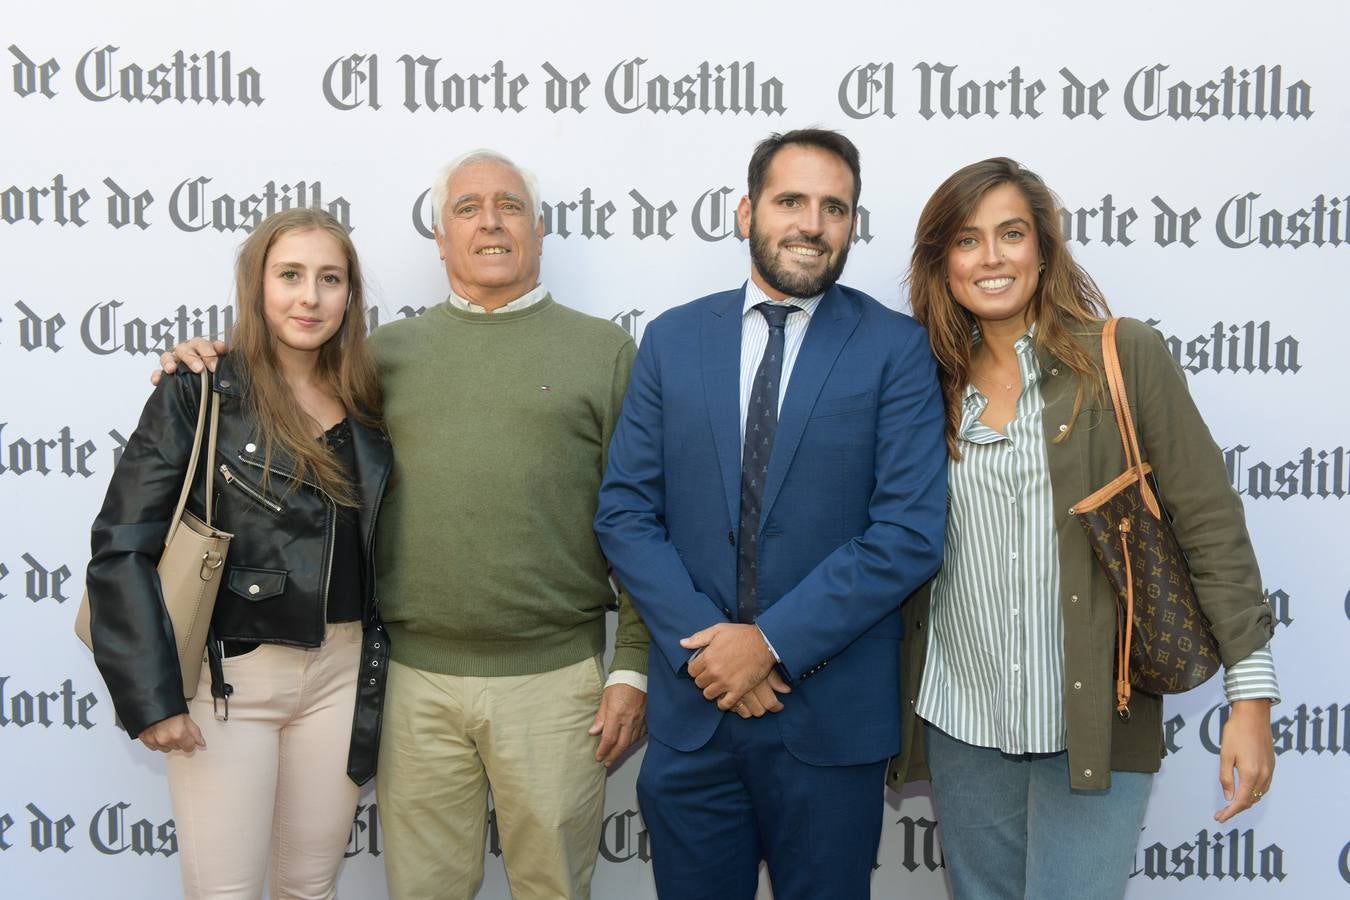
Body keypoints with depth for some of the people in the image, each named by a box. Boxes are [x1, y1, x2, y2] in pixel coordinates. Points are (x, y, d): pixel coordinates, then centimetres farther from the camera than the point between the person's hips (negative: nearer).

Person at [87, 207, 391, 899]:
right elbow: (122, 546, -10)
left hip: (339, 671, 4)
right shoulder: (198, 394, -8)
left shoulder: (366, 402, 6)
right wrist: (150, 698, -14)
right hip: (227, 677, -4)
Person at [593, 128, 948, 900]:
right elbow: (626, 510, 2)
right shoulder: (674, 339, 4)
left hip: (833, 714, -2)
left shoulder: (896, 347, -4)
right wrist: (702, 640, -10)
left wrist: (773, 641, -15)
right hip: (691, 707, 2)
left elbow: (911, 532, -11)